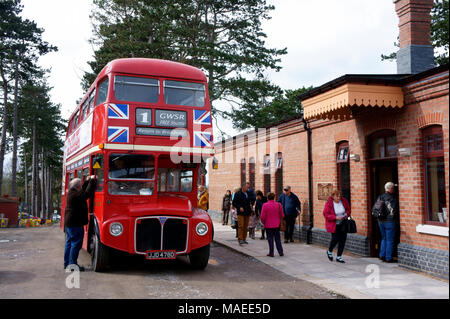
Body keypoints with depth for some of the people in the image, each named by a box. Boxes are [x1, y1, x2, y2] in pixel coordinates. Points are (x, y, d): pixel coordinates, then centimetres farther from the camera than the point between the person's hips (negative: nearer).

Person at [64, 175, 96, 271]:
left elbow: (83, 191, 27)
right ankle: (73, 264, -4)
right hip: (75, 223, -10)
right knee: (76, 244, -5)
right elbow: (87, 193, -24)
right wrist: (91, 181, -16)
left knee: (69, 243, 15)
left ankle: (67, 263, 21)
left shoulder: (71, 193, 13)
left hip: (68, 223, 10)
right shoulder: (76, 194, -17)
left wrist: (87, 181, 25)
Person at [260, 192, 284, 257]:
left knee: (270, 239, 5)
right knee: (278, 239, 11)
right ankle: (280, 252, 12)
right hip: (277, 225, 3)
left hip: (268, 225, -3)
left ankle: (271, 253, 7)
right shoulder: (279, 205, -2)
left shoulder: (265, 205, -11)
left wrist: (264, 223, 5)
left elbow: (262, 217, -13)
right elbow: (282, 215, 3)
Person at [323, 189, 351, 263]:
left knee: (343, 239, 0)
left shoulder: (344, 201, -2)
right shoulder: (329, 203, -14)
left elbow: (348, 209, 12)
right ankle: (329, 251, 24)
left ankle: (339, 257, 13)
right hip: (334, 225, -4)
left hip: (343, 224, 4)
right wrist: (336, 217, -25)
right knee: (335, 239, -9)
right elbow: (326, 214, -15)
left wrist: (347, 214, -10)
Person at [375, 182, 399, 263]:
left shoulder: (380, 198, 5)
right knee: (390, 240, 2)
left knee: (384, 238, 19)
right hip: (390, 221, -6)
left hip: (380, 221, 6)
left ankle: (382, 255, 19)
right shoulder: (393, 199, -14)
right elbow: (395, 211, -13)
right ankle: (388, 258, 6)